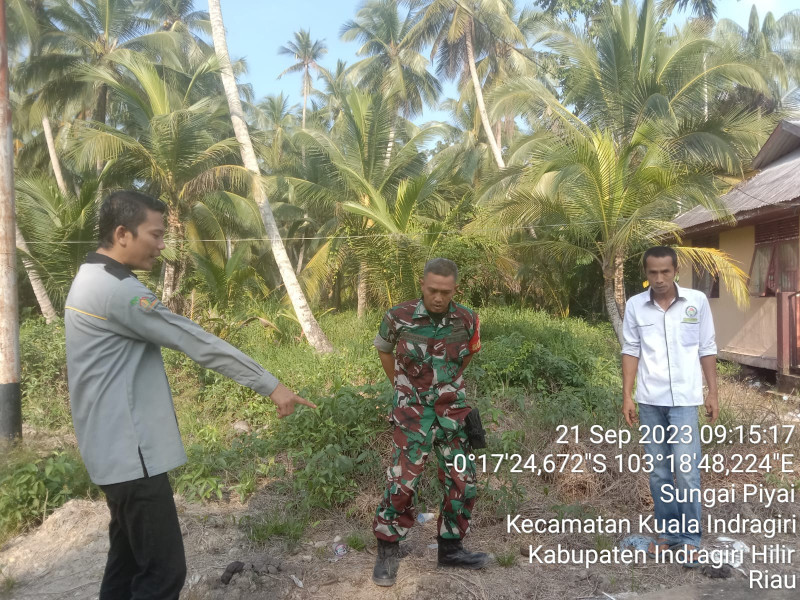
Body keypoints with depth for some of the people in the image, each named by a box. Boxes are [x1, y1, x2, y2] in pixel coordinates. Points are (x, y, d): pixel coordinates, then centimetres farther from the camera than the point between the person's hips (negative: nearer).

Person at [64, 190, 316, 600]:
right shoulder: (117, 289, -20)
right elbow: (196, 341, -22)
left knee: (130, 555, 20)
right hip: (131, 451, -11)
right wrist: (271, 385, -18)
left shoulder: (94, 281, 13)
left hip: (118, 446, 11)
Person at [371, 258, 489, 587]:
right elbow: (383, 348, 8)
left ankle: (450, 548, 24)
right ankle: (388, 552, 12)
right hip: (413, 414, -3)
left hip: (452, 412, 3)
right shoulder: (398, 318, -14)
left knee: (462, 481, 5)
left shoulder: (467, 320, -7)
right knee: (403, 480, -8)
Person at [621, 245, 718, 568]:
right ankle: (667, 531, 24)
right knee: (659, 472, 11)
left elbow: (707, 349, 3)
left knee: (686, 470, -4)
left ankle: (690, 538, 11)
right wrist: (627, 396, -1)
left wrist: (713, 392, 3)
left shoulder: (697, 301, -3)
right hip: (649, 401, 2)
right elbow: (630, 351, 2)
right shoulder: (634, 305, -1)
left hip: (684, 399, -2)